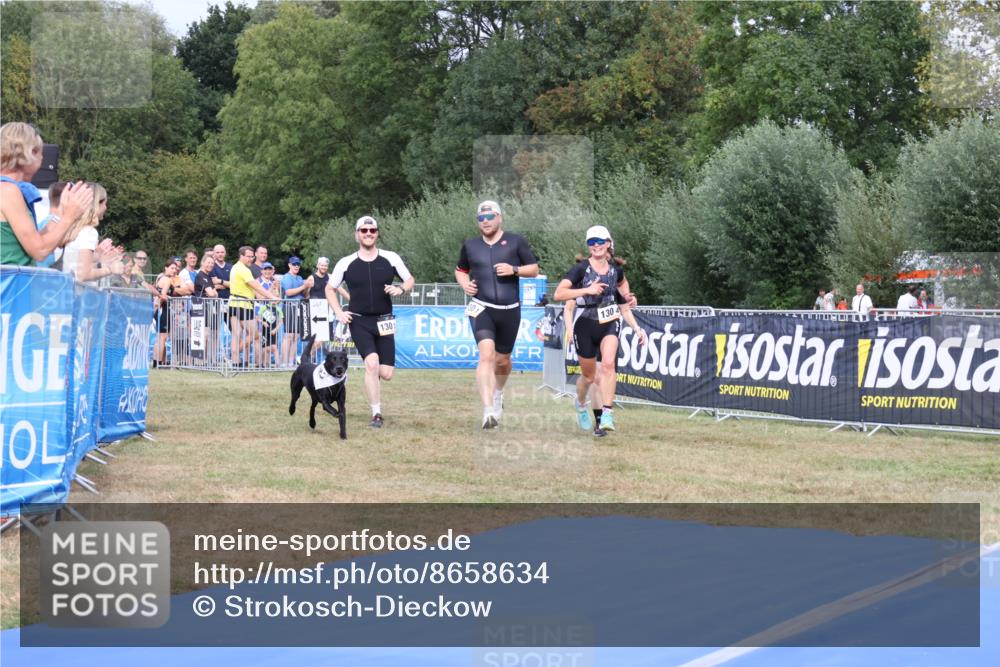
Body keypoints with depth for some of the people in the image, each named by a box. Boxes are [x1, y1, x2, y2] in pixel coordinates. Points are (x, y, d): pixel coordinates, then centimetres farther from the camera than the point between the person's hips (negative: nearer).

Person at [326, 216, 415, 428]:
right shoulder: (346, 263, 1)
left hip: (384, 322, 2)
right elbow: (330, 289, 14)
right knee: (372, 363, -21)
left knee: (386, 374, -3)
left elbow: (410, 280, 13)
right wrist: (339, 312, 1)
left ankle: (371, 376, 36)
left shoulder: (391, 259, 1)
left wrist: (401, 289, -9)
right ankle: (376, 414, -12)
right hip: (359, 321, -2)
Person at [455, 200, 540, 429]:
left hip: (509, 310, 1)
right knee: (486, 354, -20)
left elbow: (534, 269, 7)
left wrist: (514, 269, -12)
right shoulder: (470, 246, 10)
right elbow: (460, 270, 25)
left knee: (503, 360, 12)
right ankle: (488, 411, -27)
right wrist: (464, 284, 3)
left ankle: (498, 394, 45)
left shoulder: (516, 242, 4)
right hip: (481, 308, -1)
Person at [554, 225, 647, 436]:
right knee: (589, 375, 10)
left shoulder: (616, 269, 2)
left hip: (610, 323, 2)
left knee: (608, 363, -25)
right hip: (585, 324, -2)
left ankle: (607, 412, -26)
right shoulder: (581, 268, -11)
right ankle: (581, 405, 42)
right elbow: (558, 294, -21)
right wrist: (587, 290, -29)